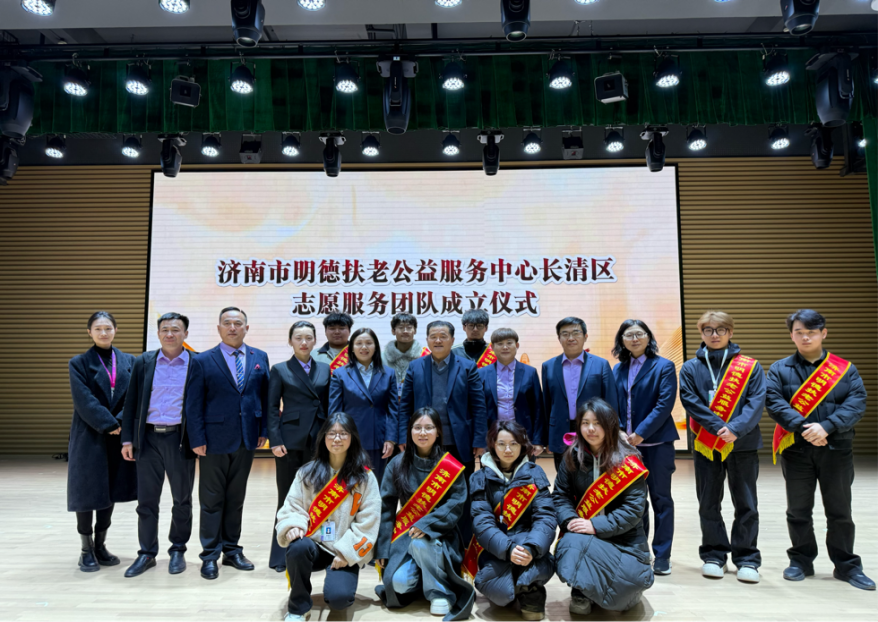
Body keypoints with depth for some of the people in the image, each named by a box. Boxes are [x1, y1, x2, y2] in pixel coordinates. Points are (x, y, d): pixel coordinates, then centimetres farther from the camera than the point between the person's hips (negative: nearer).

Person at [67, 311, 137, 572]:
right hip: (90, 437, -3)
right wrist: (109, 424, -18)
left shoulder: (128, 361, 7)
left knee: (111, 490, 10)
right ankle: (86, 550, 15)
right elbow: (84, 400, -11)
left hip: (118, 437, 3)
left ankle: (100, 545, 23)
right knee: (87, 491, 2)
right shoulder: (79, 363, -1)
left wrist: (121, 423, -14)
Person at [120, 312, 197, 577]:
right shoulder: (143, 362, 6)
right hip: (148, 438, 2)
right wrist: (127, 439, 2)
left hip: (180, 439, -2)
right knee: (146, 499, 8)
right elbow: (131, 402, 7)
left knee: (182, 499, 9)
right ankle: (147, 553, 21)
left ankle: (178, 550, 24)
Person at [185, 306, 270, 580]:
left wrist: (264, 430, 2)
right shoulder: (202, 361, -3)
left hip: (246, 440, 3)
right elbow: (193, 404, -5)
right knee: (212, 500, 7)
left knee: (236, 498, 14)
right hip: (215, 441, -3)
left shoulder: (260, 358, 6)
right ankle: (210, 555, 19)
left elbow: (265, 396, 8)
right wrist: (197, 439, -10)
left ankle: (232, 550, 26)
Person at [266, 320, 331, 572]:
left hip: (318, 440, 2)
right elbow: (272, 407, 0)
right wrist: (275, 440, -9)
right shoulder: (280, 370, 3)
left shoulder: (325, 369, 10)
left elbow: (329, 405, 11)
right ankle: (282, 555, 17)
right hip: (290, 440, -2)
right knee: (288, 497, 5)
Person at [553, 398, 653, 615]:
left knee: (628, 584, -26)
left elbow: (633, 508, -15)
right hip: (583, 535, 1)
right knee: (571, 543, -33)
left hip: (623, 537, -1)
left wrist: (596, 526, -25)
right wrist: (570, 520, -20)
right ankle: (581, 592, -3)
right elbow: (560, 495, 1)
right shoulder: (572, 456, -1)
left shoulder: (628, 461, -10)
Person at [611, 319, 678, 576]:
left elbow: (665, 404, -12)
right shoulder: (618, 369, 9)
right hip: (627, 443, 4)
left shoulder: (663, 366, -5)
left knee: (660, 498, 5)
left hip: (657, 442, -4)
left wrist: (640, 433, -16)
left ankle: (662, 555, 15)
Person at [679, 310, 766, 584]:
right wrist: (719, 427, -17)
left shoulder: (750, 367, 3)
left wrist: (736, 428, -20)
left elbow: (756, 402, -6)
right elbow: (691, 402, -5)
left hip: (743, 445, -1)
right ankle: (714, 555, 23)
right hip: (706, 445, 1)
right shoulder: (690, 368, 5)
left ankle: (747, 559, 20)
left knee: (746, 504, 6)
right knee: (708, 505, 9)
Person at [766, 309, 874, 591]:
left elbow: (857, 403, -8)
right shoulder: (779, 370, 2)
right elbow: (774, 402, -10)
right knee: (798, 511, 10)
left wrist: (826, 427, -21)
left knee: (840, 511, 10)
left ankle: (847, 566, 25)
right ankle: (801, 561, 26)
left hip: (836, 449, 0)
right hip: (795, 449, 0)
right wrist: (804, 427, -23)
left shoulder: (846, 369, 4)